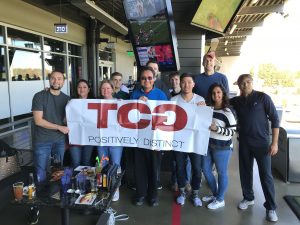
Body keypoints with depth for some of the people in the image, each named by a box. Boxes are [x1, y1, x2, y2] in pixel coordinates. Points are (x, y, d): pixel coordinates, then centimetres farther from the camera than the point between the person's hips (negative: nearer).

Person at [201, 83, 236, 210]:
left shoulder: (227, 112, -12)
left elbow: (233, 131, -14)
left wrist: (217, 129, -25)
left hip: (222, 147, -6)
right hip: (208, 144, 7)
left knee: (221, 173, 6)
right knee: (205, 170, 14)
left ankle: (220, 200, 24)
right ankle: (215, 194, 34)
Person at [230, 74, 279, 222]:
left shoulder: (263, 97, -6)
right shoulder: (236, 101, 4)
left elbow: (275, 119, -6)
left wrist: (274, 142, -11)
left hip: (262, 142, -3)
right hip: (244, 142, 4)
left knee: (265, 175, 1)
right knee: (245, 172, 12)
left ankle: (271, 207, 15)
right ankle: (248, 198, 31)